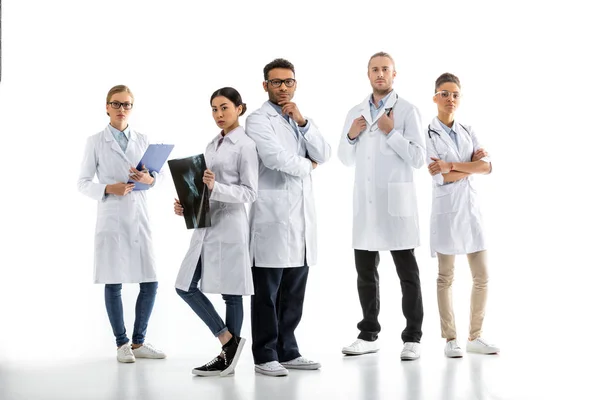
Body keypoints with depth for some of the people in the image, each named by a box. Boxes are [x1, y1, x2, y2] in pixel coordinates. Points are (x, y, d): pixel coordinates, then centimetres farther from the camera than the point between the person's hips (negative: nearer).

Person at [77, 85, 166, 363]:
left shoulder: (142, 140, 11)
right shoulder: (95, 142, 3)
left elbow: (156, 175, 11)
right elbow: (83, 183, 2)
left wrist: (148, 178, -12)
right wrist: (108, 188, -15)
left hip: (139, 218, 3)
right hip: (111, 219, -3)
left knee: (150, 283, 1)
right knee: (113, 284, 1)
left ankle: (138, 342, 15)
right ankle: (122, 344, 14)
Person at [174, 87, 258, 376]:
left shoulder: (245, 145, -7)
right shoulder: (212, 145, 16)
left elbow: (250, 192, -12)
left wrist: (216, 187, -26)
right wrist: (185, 204, 2)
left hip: (229, 225, -8)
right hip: (205, 223, 8)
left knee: (230, 292, -2)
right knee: (186, 287, 5)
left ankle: (228, 357, 10)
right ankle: (228, 341, 14)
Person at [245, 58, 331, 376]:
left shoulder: (300, 119, 19)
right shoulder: (259, 120, -3)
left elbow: (323, 156, 7)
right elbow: (275, 157, -18)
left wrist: (302, 121, -4)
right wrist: (306, 164, 0)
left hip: (302, 214, 7)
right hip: (273, 215, -7)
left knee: (294, 292, 11)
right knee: (267, 291, -1)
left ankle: (287, 350, 20)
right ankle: (265, 356, 5)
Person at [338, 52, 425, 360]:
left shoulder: (407, 110, -2)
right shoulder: (355, 113, 13)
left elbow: (418, 158, -8)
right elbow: (346, 159, 16)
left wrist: (391, 132, -14)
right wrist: (350, 136, -1)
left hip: (396, 202, -5)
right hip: (365, 203, 5)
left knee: (407, 273, 0)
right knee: (365, 271, 9)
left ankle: (412, 338, 5)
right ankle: (369, 335, 19)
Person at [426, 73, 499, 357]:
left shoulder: (467, 132, 11)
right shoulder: (428, 134, -4)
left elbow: (487, 166, -4)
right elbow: (438, 177, -15)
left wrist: (453, 166, -15)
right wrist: (471, 165, -8)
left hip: (471, 209, 5)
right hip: (446, 210, -5)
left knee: (482, 276, 5)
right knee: (446, 277, 2)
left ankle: (475, 337, 17)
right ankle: (450, 339, 9)